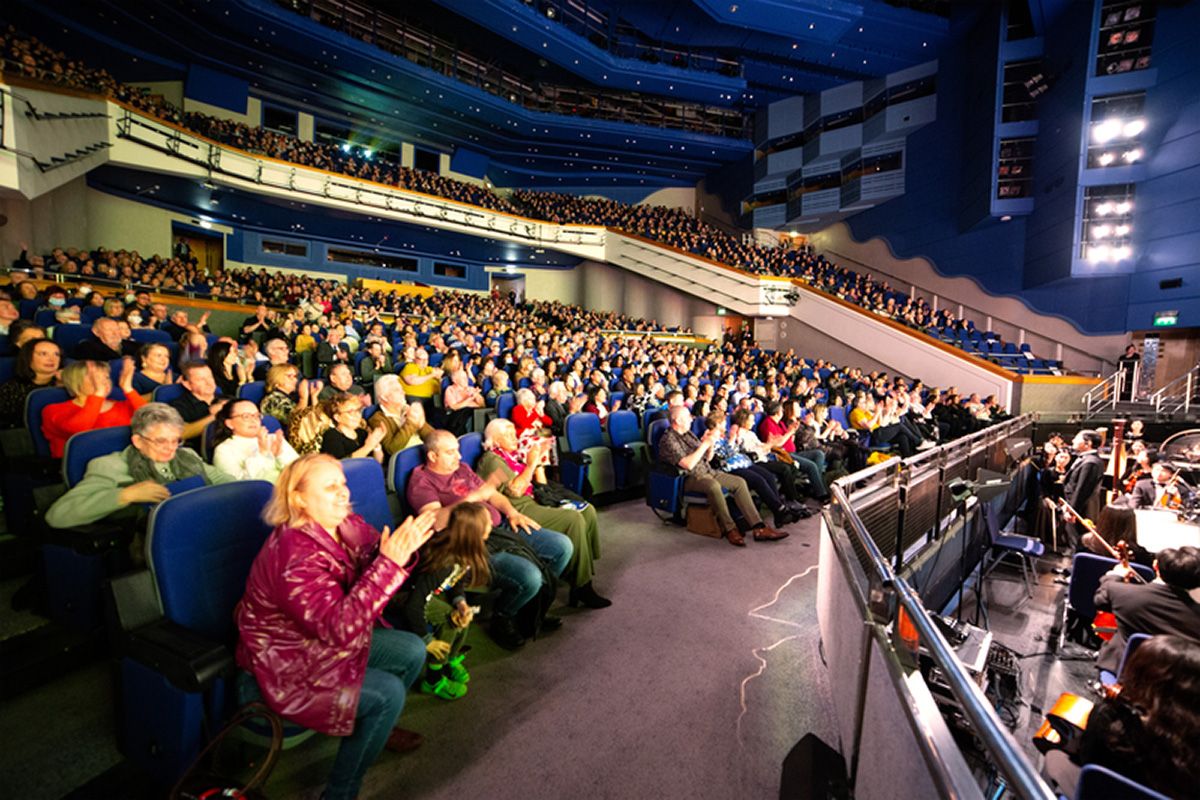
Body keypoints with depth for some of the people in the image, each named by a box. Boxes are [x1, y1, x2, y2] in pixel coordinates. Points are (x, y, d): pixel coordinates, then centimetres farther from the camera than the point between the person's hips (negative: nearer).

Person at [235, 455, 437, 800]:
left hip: (330, 639, 8)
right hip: (286, 666, -8)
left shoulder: (349, 525, -9)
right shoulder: (294, 556, -33)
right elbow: (341, 628, -39)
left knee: (413, 651, 5)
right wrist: (390, 562, -45)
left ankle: (376, 726, 33)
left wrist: (405, 545, -31)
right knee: (388, 693, -16)